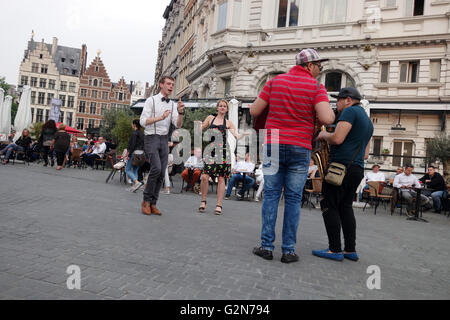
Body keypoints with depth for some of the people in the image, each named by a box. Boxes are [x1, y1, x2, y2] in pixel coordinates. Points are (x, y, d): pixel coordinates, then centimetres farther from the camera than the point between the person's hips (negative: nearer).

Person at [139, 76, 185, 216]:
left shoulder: (172, 104, 12)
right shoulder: (151, 100, -1)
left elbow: (178, 125, 3)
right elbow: (143, 121, -9)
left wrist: (181, 112, -15)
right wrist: (160, 117, -19)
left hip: (164, 140, 5)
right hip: (151, 138, -5)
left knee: (162, 173, 1)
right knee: (156, 168, -21)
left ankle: (153, 204, 10)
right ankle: (146, 200, -5)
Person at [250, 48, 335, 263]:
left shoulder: (275, 82, 6)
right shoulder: (316, 87, -2)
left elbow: (254, 111, 6)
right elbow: (326, 119, -15)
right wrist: (331, 111, 7)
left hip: (273, 146, 2)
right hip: (300, 149, -2)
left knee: (271, 195, 7)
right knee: (293, 199, 5)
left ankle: (266, 246, 8)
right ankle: (288, 250, 9)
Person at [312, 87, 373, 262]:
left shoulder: (350, 111, -6)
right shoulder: (368, 121, 23)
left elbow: (337, 138, -18)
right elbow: (365, 154, 22)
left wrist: (323, 135, 1)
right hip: (358, 169, 9)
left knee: (329, 206, -3)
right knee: (345, 207, 13)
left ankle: (335, 250, -3)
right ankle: (351, 250, 14)